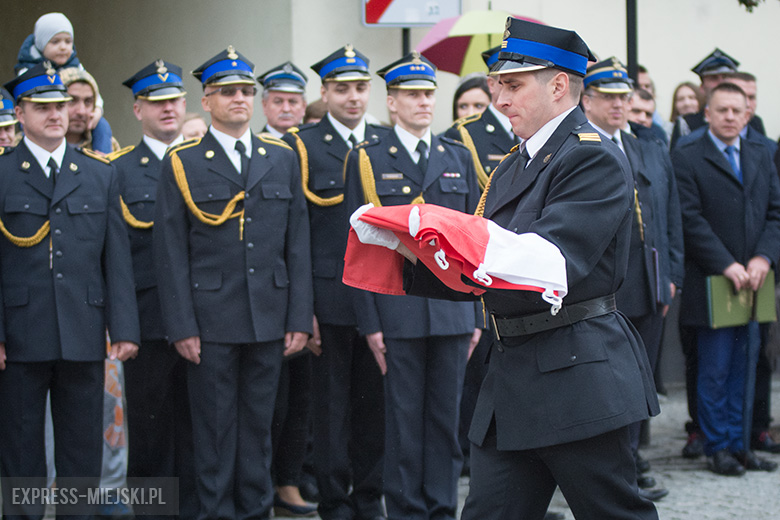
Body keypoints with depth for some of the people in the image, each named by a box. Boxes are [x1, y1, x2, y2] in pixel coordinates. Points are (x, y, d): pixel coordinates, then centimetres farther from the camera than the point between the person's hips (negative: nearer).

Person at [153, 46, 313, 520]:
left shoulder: (283, 159, 10)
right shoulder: (182, 164, 1)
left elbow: (298, 245, 8)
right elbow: (171, 252, -2)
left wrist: (300, 317, 2)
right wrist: (182, 325, -9)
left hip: (269, 317, 3)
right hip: (211, 317, -3)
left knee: (259, 421, 9)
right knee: (214, 423, 3)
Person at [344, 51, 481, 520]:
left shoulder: (459, 158, 11)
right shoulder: (367, 159, 2)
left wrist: (477, 314, 7)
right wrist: (369, 321, -7)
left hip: (453, 310, 3)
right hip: (398, 313, -3)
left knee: (447, 415, 7)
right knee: (404, 417, 2)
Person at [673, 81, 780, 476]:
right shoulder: (687, 158, -3)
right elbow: (691, 220, -10)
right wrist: (727, 265, -15)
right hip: (711, 281, -5)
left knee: (741, 369, 9)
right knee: (714, 370, 0)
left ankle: (737, 445, 16)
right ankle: (718, 448, 8)